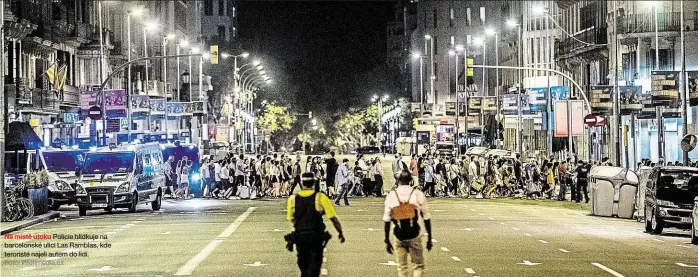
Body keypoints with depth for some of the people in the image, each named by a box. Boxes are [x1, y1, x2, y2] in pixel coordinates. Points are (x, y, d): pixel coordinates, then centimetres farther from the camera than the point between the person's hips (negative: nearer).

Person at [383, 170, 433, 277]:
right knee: (418, 265, 10)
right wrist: (429, 238, 7)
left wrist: (387, 240, 8)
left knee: (402, 268, 11)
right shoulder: (418, 194, -3)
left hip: (398, 236, 1)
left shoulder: (391, 195, 0)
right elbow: (426, 218, -1)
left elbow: (386, 220, 0)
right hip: (414, 235, -1)